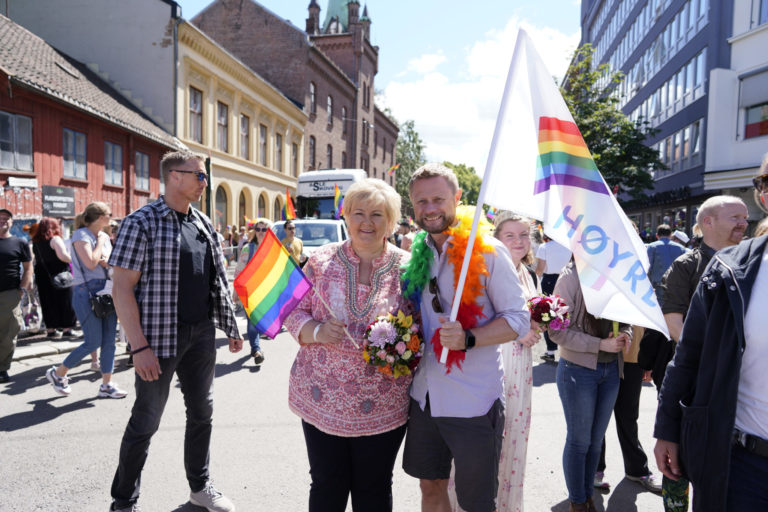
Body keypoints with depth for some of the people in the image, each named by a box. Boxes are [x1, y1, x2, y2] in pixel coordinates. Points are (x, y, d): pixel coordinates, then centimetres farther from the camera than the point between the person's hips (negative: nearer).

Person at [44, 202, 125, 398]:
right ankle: (57, 373, 17)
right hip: (88, 292, -7)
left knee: (109, 341, 5)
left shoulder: (105, 236, 15)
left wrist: (108, 262, -4)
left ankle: (106, 385, 12)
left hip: (107, 292, 7)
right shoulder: (81, 235, -7)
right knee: (93, 342, -6)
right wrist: (100, 243, -6)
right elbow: (91, 263, -18)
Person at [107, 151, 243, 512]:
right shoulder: (142, 222, -10)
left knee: (201, 412, 16)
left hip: (202, 335, 6)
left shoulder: (203, 224, 9)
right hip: (160, 338, -6)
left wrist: (231, 328, 13)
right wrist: (139, 347, -19)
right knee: (146, 421, 7)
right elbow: (123, 287, -14)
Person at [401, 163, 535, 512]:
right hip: (425, 395, 5)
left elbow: (518, 319, -12)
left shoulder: (487, 250, -11)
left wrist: (468, 339, -27)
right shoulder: (418, 254, 6)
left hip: (473, 401, -5)